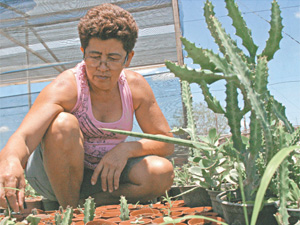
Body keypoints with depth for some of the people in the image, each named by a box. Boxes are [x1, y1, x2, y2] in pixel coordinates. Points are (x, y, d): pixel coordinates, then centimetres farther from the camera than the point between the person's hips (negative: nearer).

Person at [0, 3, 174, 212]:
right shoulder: (66, 87, -22)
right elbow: (23, 137, -37)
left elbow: (167, 142, -6)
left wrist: (126, 148, -25)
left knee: (162, 171, -22)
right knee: (64, 124, -33)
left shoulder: (135, 87, -9)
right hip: (54, 176, -3)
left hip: (105, 175, 3)